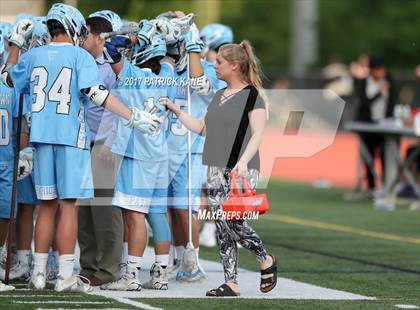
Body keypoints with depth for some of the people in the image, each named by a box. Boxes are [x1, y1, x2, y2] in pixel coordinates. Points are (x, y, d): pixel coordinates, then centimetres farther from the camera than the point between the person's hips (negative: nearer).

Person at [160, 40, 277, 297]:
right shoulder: (219, 96, 18)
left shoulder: (252, 95, -6)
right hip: (216, 169, 7)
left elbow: (258, 134, -14)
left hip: (242, 170, -7)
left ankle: (266, 260, 10)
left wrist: (243, 161, -27)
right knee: (222, 226, 2)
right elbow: (203, 128, 23)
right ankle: (232, 283, 4)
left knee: (234, 221, -14)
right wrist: (175, 110, 21)